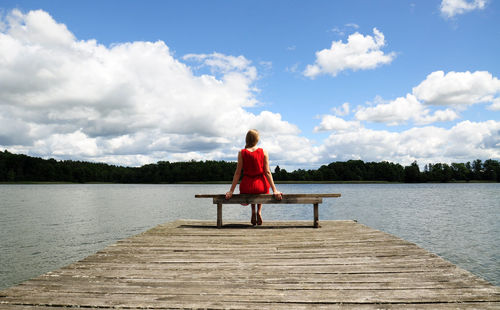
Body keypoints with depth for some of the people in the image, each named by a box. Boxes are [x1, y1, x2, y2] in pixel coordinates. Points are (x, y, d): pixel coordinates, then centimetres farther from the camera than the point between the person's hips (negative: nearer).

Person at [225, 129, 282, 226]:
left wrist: (231, 191, 0)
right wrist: (274, 190, -2)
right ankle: (259, 211, 16)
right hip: (260, 187, 0)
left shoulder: (241, 153, -5)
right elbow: (267, 172, -6)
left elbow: (237, 173, -5)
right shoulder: (263, 152, -5)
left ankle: (253, 211, 20)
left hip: (246, 188, 1)